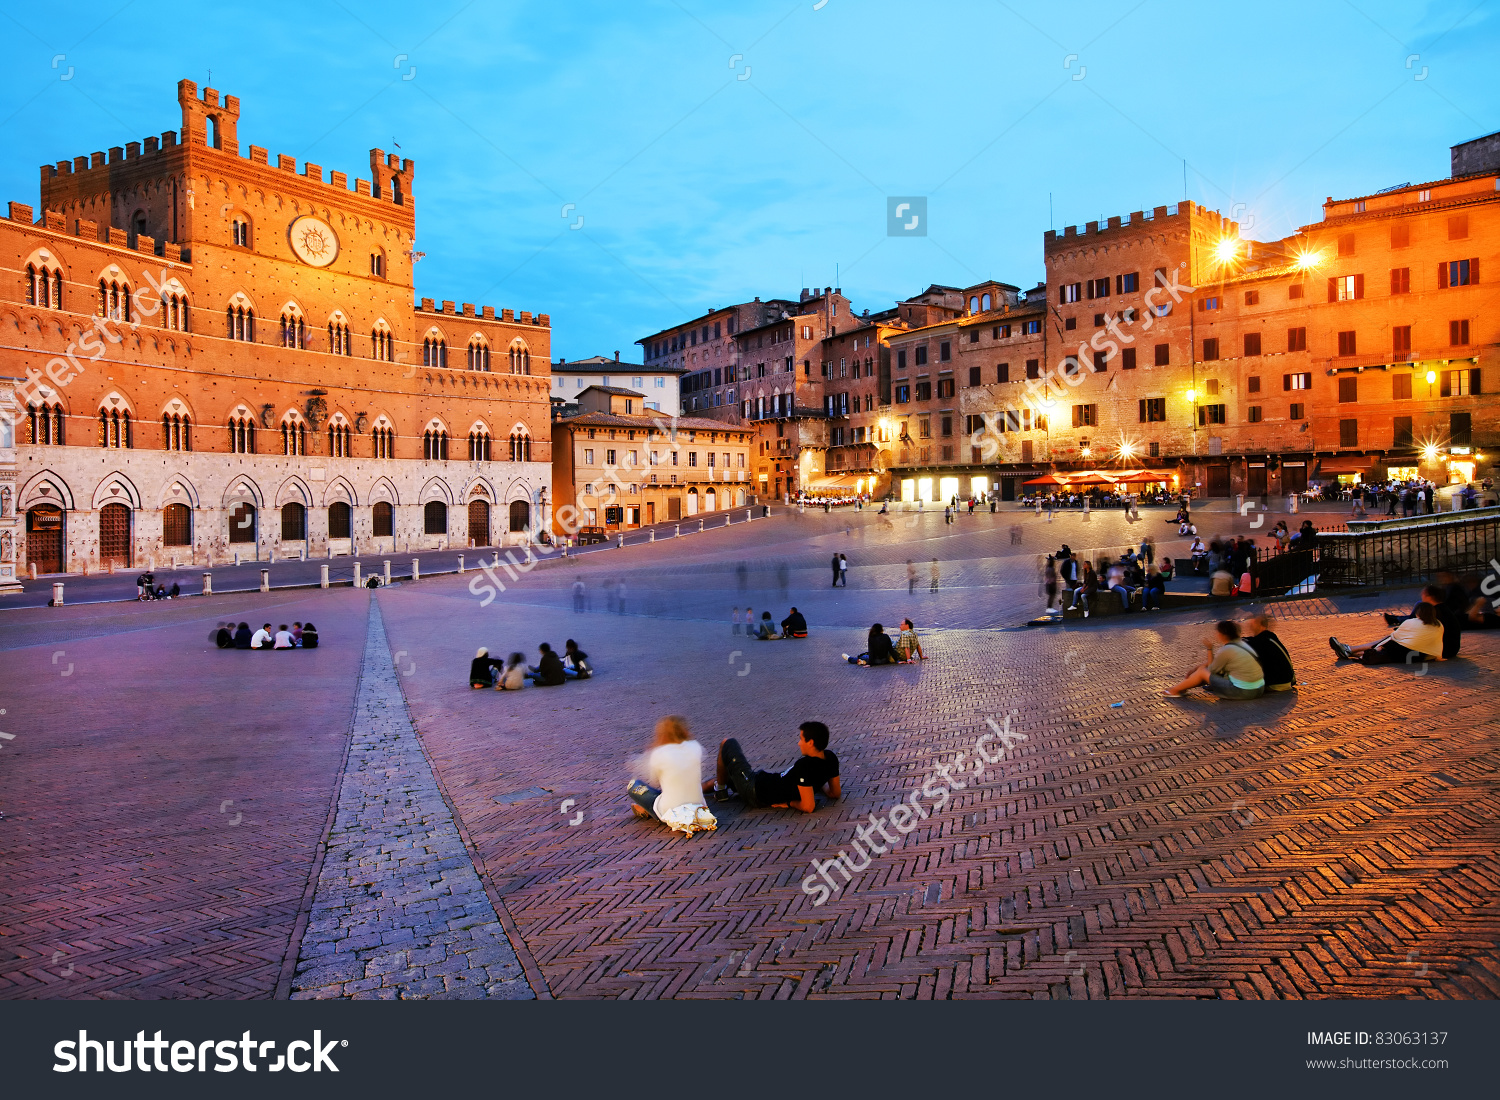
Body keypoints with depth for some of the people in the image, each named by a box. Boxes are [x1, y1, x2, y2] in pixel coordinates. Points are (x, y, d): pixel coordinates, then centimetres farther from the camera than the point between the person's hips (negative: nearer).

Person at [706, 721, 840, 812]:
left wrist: (789, 803, -19)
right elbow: (835, 793, 1)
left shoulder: (804, 765, -36)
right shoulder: (830, 758, -12)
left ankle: (720, 790, 27)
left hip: (754, 791, -8)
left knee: (728, 744, 11)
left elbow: (808, 807, -37)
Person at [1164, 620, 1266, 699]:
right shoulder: (1241, 642, 9)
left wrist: (1209, 649, 1)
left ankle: (1175, 690, 20)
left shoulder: (1226, 650, -18)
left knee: (1202, 671, 5)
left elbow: (1212, 669, -1)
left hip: (1242, 692, -9)